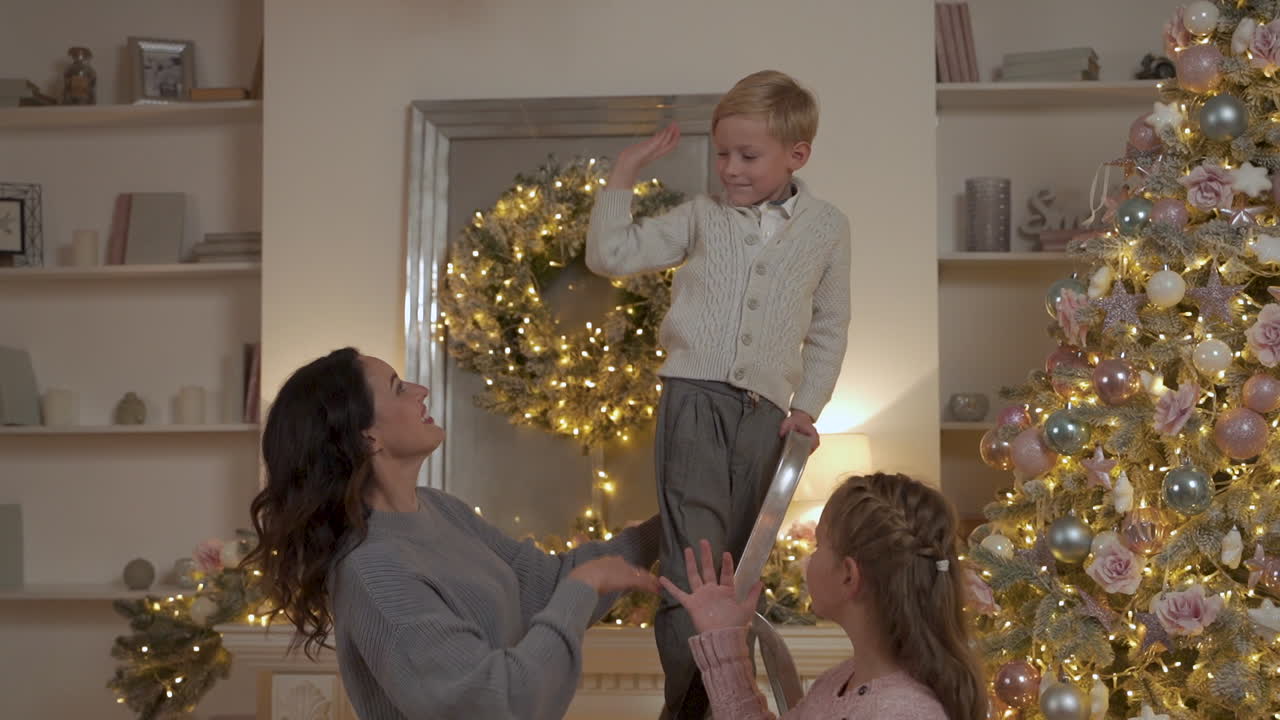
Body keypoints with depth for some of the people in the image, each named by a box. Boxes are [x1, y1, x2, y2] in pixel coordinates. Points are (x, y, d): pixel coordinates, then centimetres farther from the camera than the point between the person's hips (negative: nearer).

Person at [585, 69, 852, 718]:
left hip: (766, 411, 2)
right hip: (694, 397, -1)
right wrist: (624, 172, 2)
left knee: (736, 566, 8)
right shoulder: (702, 217, 7)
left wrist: (807, 405, 8)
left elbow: (829, 330, 16)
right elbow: (610, 255, 5)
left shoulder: (828, 228, 9)